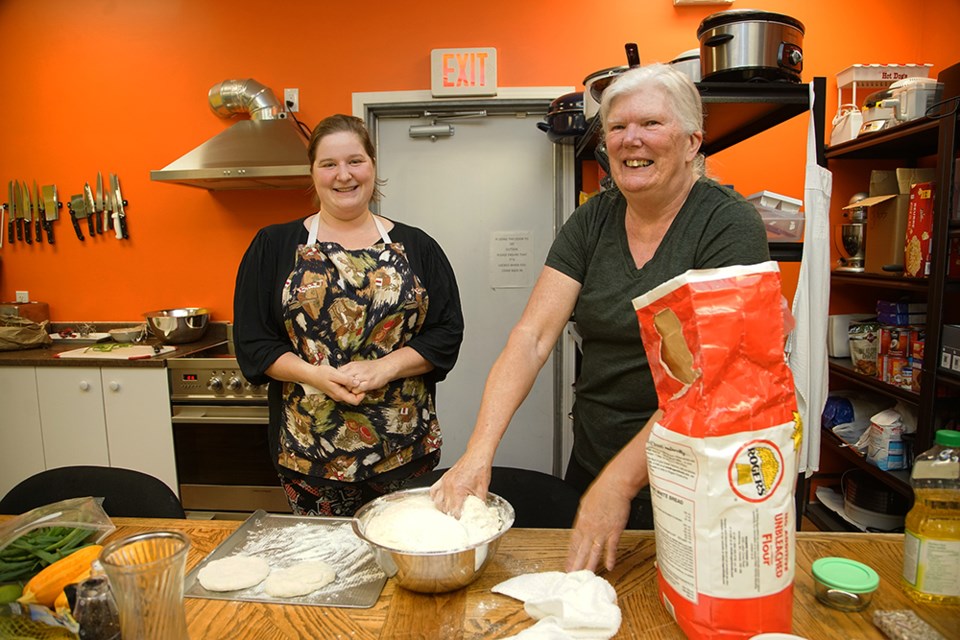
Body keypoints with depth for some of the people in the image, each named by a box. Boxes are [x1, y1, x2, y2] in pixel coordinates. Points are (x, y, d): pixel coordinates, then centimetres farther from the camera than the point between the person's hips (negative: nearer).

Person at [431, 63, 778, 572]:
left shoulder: (730, 225, -14)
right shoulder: (592, 222, -1)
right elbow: (531, 337, -10)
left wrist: (620, 481, -27)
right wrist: (480, 449, -21)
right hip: (590, 463, 5)